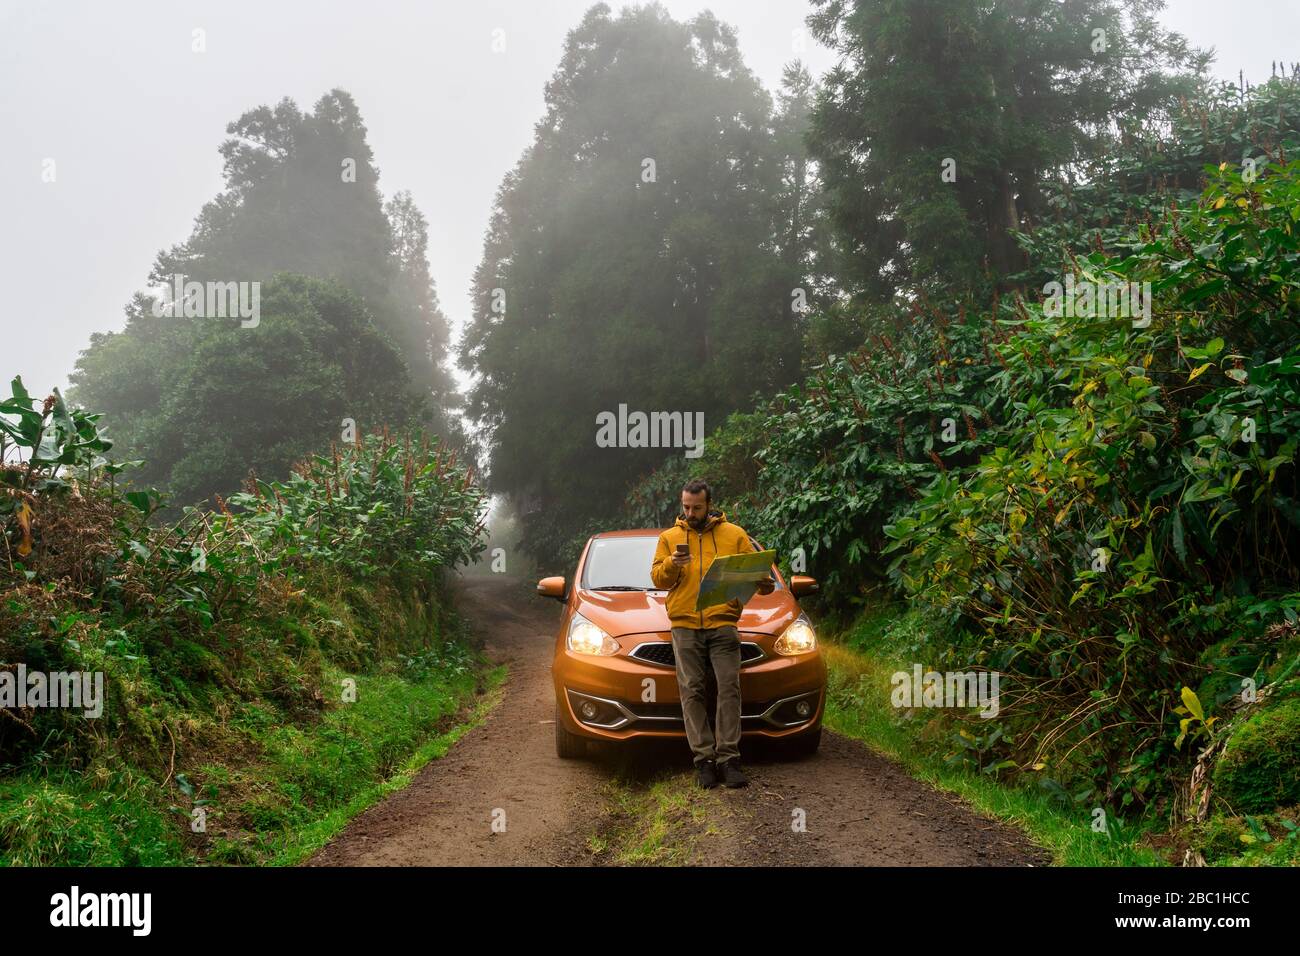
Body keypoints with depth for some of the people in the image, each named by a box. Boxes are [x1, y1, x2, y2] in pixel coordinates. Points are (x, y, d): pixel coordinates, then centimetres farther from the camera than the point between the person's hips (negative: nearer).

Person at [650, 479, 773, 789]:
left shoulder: (734, 534, 12)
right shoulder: (669, 537, 15)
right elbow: (657, 579, 11)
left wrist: (763, 583, -12)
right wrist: (671, 565, -10)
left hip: (723, 624, -1)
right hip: (684, 626, 1)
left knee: (729, 688, -8)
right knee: (692, 691, -4)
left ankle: (728, 758, -6)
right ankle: (704, 759, -2)